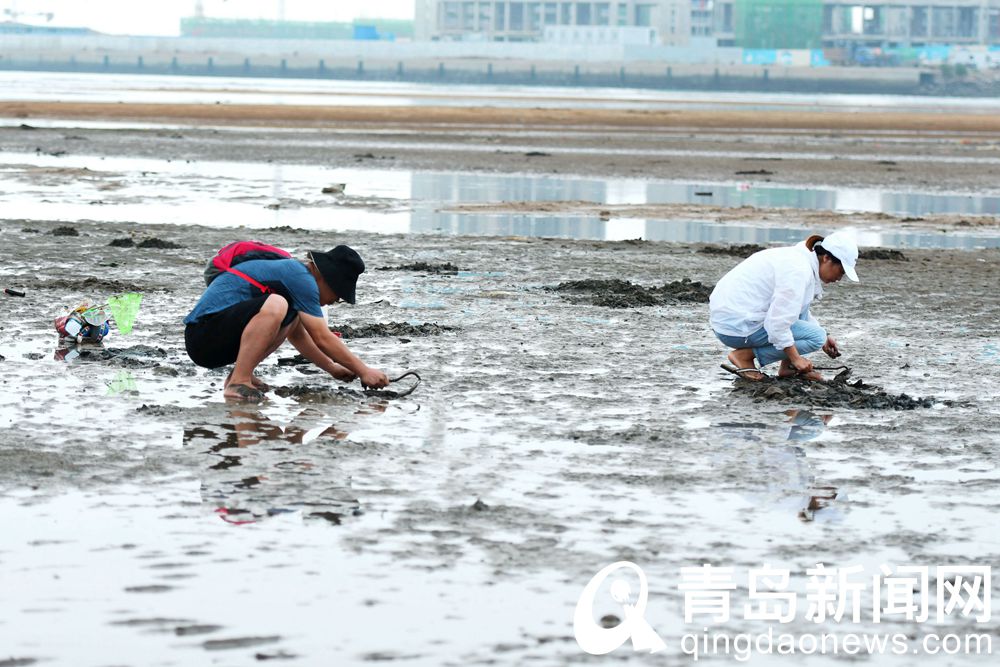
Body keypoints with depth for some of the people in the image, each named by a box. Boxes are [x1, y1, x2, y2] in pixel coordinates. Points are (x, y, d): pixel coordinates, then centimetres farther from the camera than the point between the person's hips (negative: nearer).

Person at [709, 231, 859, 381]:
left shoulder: (798, 256, 12)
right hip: (737, 327, -10)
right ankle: (744, 356, -8)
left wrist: (824, 336, 23)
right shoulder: (800, 271, -20)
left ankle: (788, 367, 11)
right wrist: (796, 358, -15)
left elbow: (795, 308, 29)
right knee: (815, 337, -12)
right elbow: (778, 322, -24)